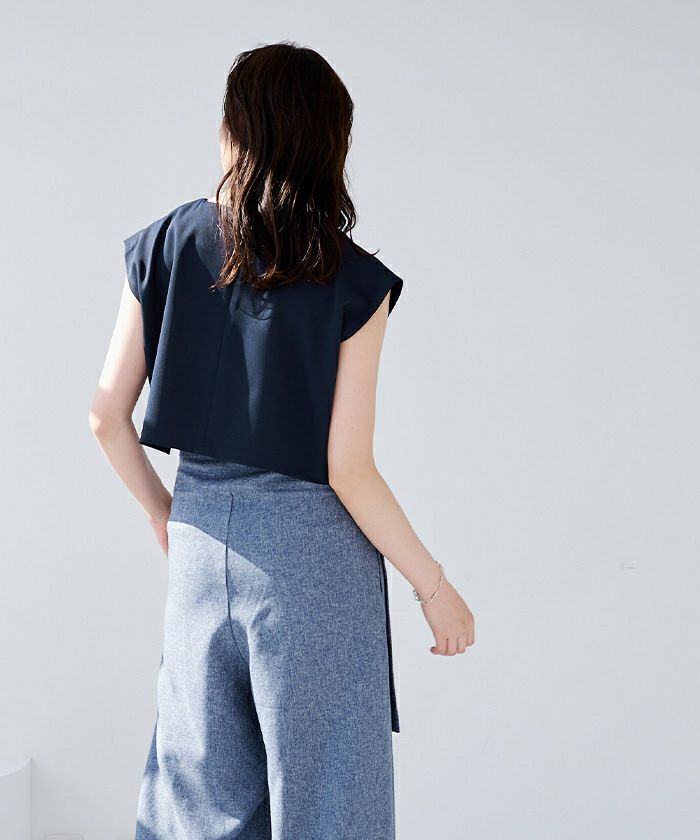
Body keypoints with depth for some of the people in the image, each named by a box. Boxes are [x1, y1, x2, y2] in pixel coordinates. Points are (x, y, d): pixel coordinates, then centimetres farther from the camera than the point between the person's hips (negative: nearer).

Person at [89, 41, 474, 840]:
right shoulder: (353, 284, -13)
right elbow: (348, 470, -14)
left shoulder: (163, 248, -2)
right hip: (312, 545, -4)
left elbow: (107, 416, 1)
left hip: (203, 540, 4)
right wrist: (434, 586, -2)